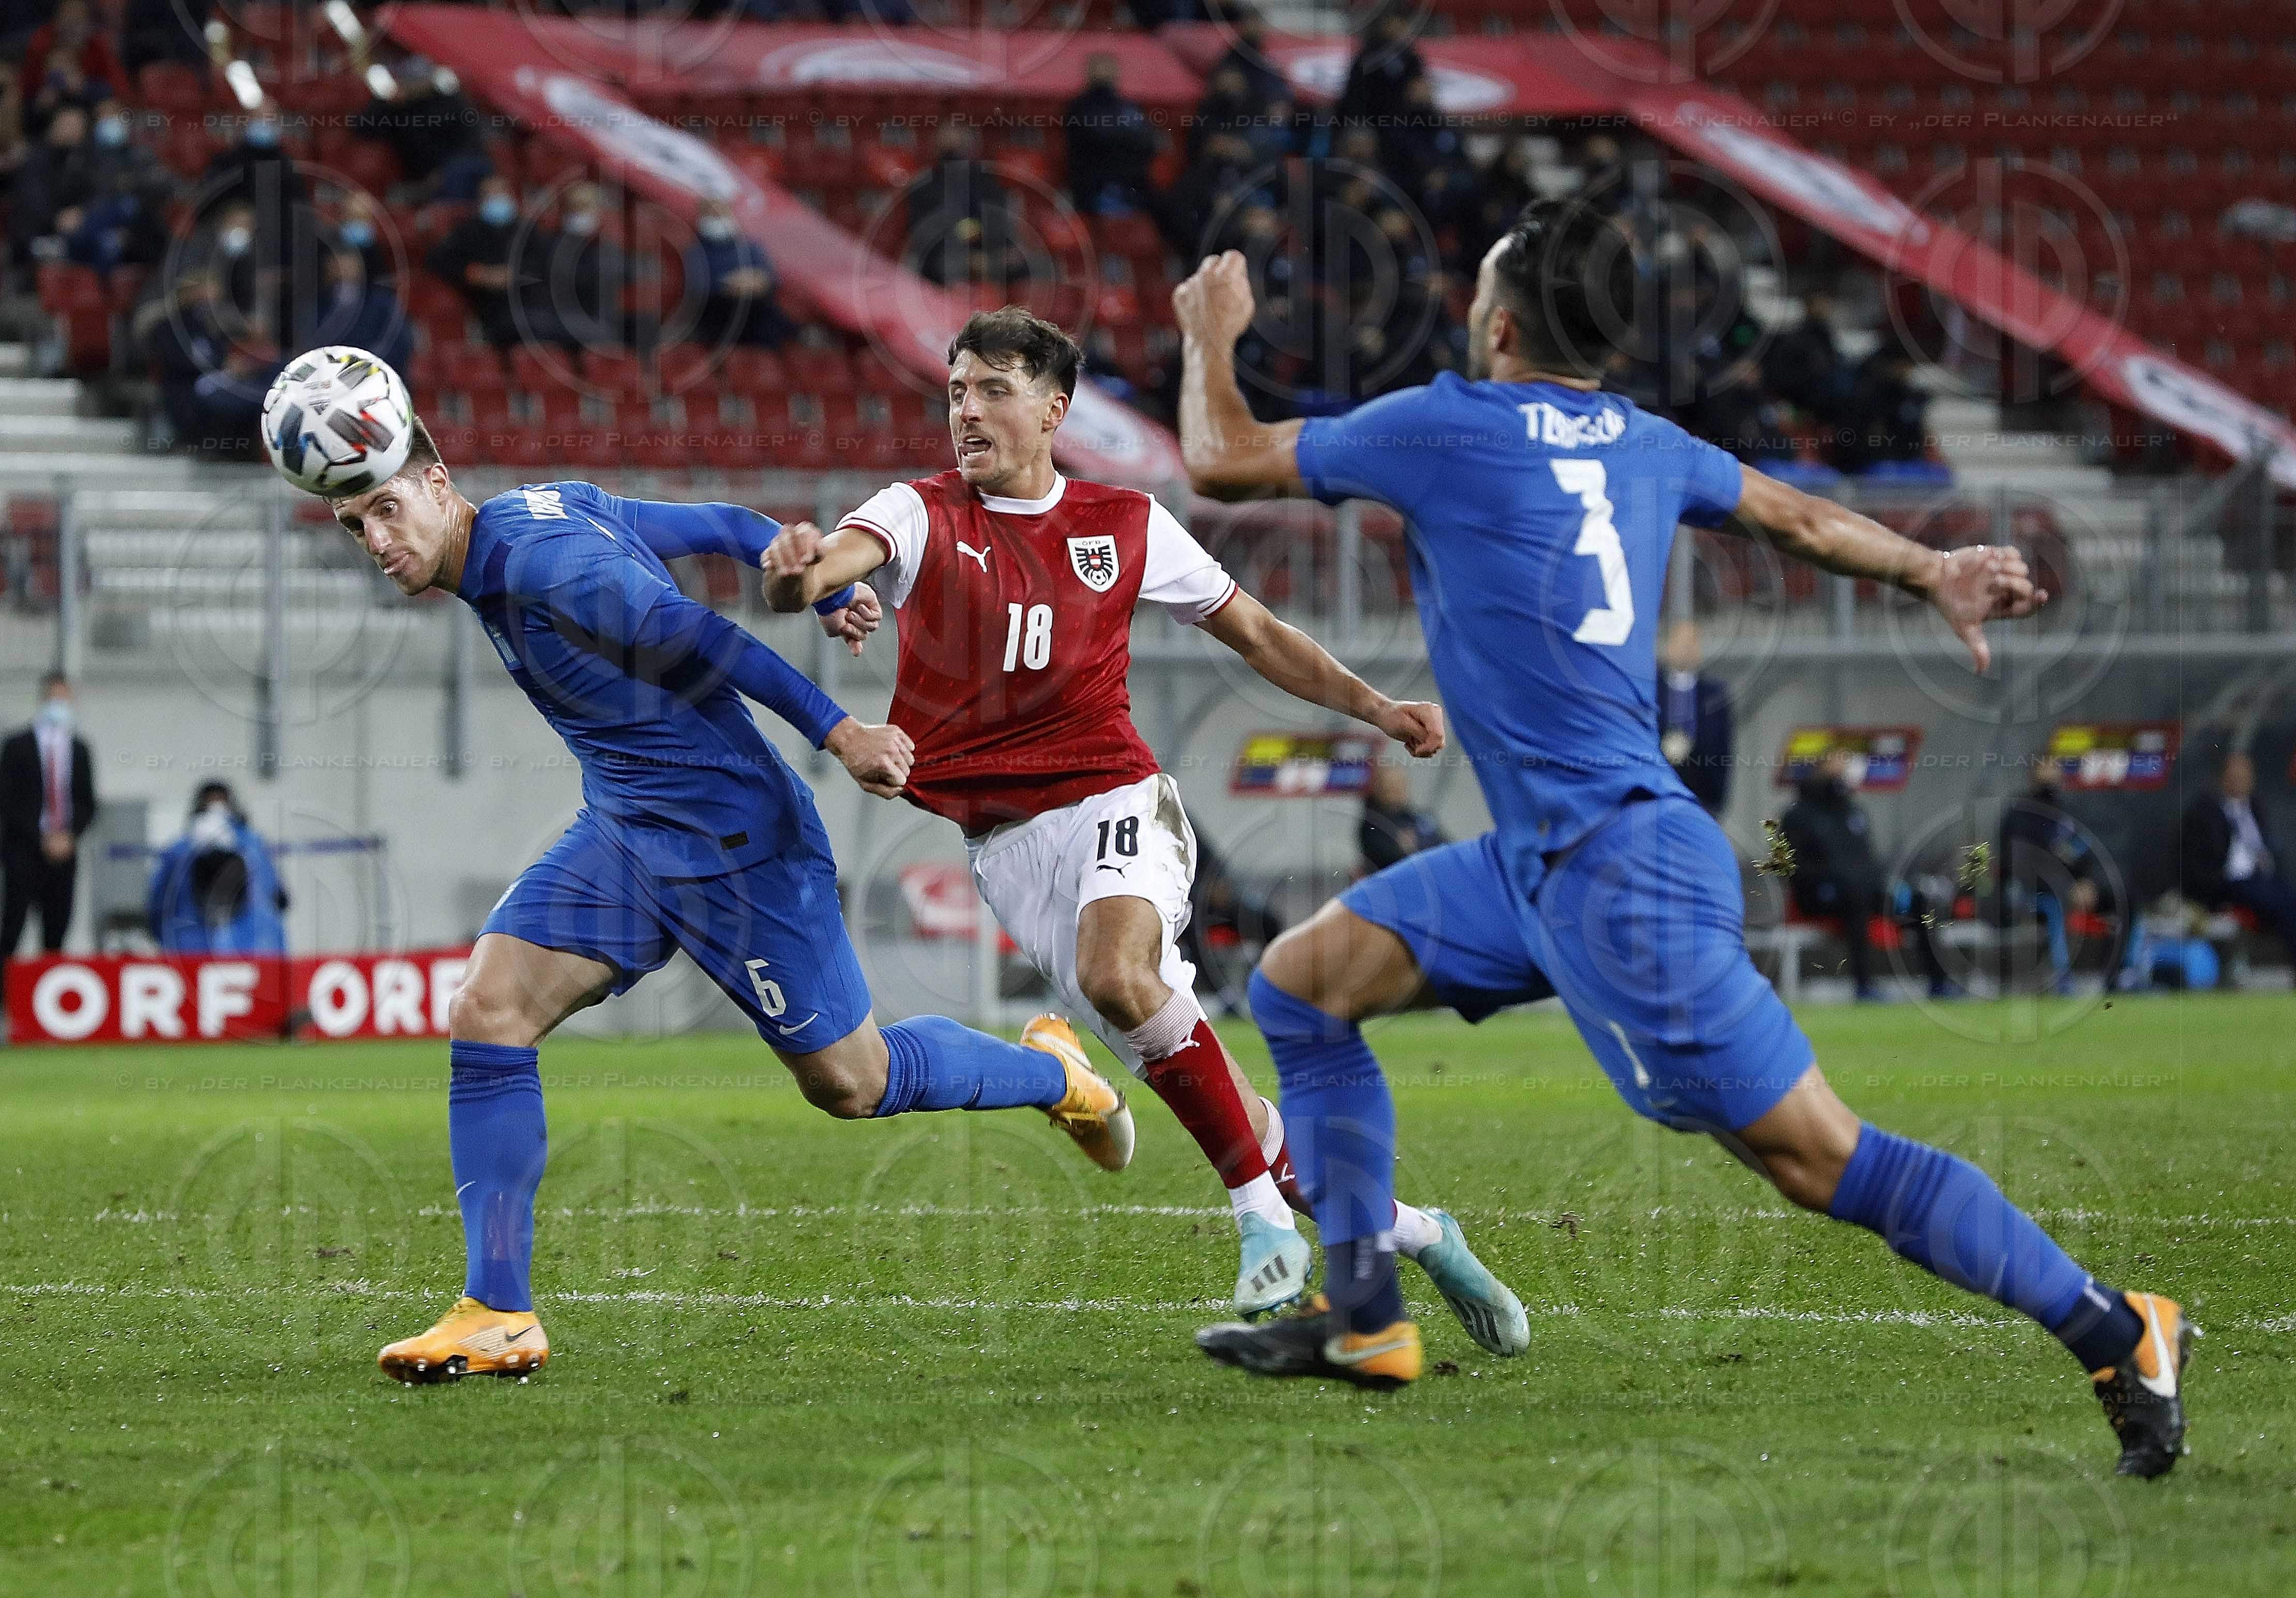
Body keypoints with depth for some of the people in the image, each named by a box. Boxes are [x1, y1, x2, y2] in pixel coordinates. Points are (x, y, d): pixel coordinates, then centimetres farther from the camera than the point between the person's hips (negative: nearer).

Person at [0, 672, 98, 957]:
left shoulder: (79, 749, 12)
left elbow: (87, 805, 13)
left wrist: (68, 836, -5)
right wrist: (42, 838, -11)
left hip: (63, 853, 4)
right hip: (23, 850, -4)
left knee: (56, 933, 1)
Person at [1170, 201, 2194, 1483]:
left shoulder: (1447, 428, -10)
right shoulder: (1642, 445, 10)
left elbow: (1222, 461, 0)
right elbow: (1800, 519, 26)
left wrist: (1212, 333, 18)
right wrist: (1932, 572, 41)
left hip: (1618, 873, -9)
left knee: (1822, 1160, -8)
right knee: (1300, 983, 13)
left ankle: (2120, 1336, -6)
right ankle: (1365, 1318, 16)